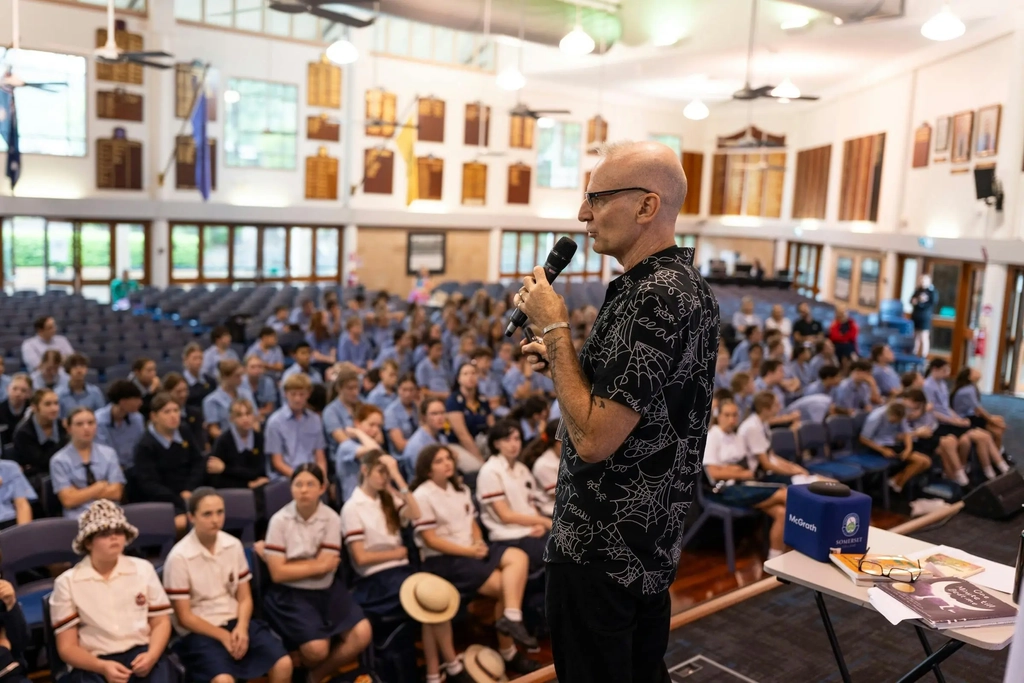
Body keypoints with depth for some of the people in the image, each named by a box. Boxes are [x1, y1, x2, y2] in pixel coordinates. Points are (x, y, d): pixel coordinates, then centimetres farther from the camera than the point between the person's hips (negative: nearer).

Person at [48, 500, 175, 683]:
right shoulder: (67, 582, 3)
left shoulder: (143, 569, 10)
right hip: (94, 664, -1)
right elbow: (67, 647, 3)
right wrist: (102, 667, -15)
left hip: (141, 654, 1)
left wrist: (152, 655, -10)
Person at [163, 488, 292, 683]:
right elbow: (184, 617, -9)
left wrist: (241, 628, -13)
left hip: (235, 621, 5)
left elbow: (244, 597, 6)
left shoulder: (234, 545, 0)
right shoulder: (179, 557, -14)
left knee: (283, 664, -16)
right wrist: (223, 636, -16)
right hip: (199, 631, -4)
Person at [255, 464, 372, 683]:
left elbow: (327, 567, -13)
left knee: (362, 634, -16)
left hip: (328, 590, 3)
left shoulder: (331, 519, -5)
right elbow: (278, 573, -12)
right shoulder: (280, 520, -8)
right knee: (317, 649, -22)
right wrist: (317, 565, -10)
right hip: (291, 594, -3)